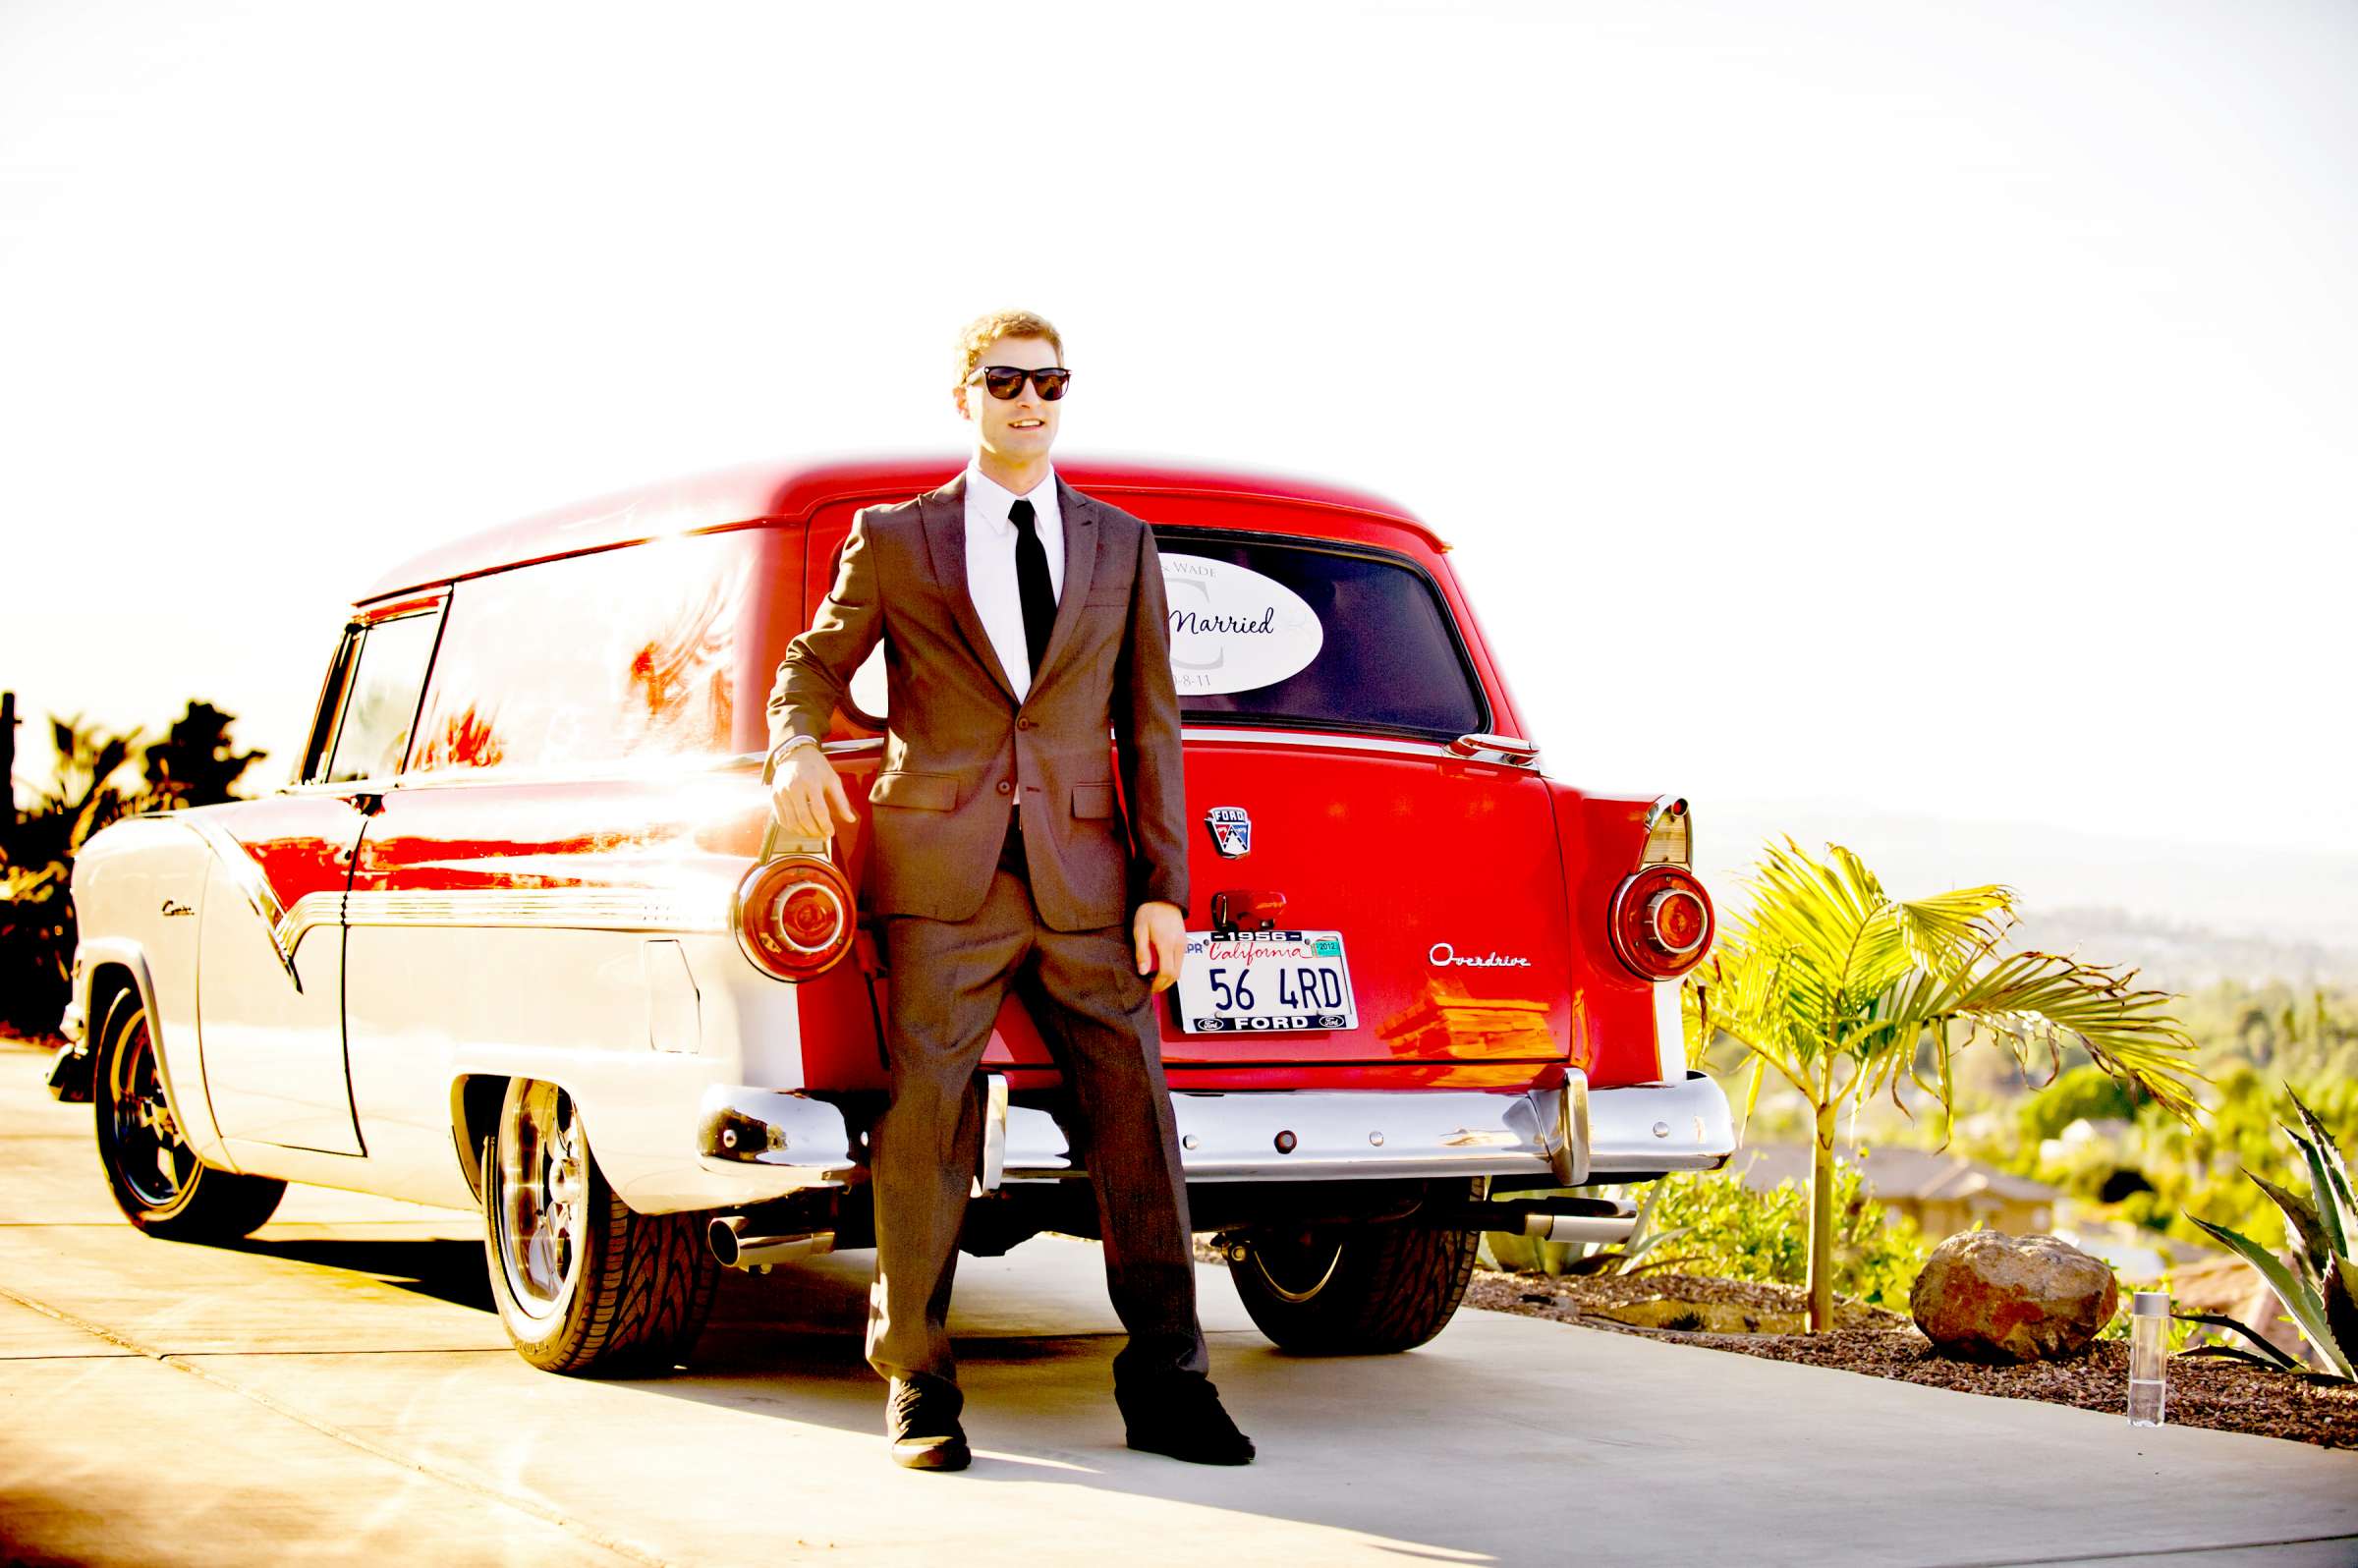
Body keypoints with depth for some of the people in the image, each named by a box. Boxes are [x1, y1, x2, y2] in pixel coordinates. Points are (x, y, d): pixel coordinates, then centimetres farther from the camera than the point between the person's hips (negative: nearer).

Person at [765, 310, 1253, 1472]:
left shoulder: (1121, 544, 15)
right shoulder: (893, 538, 9)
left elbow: (1150, 724, 12)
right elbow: (812, 667, 14)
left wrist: (1163, 888, 5)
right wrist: (798, 750, -11)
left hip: (1085, 884, 2)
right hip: (942, 874, -2)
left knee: (1137, 1124, -1)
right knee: (925, 1132, -2)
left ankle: (1165, 1387, 7)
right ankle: (917, 1386, 9)